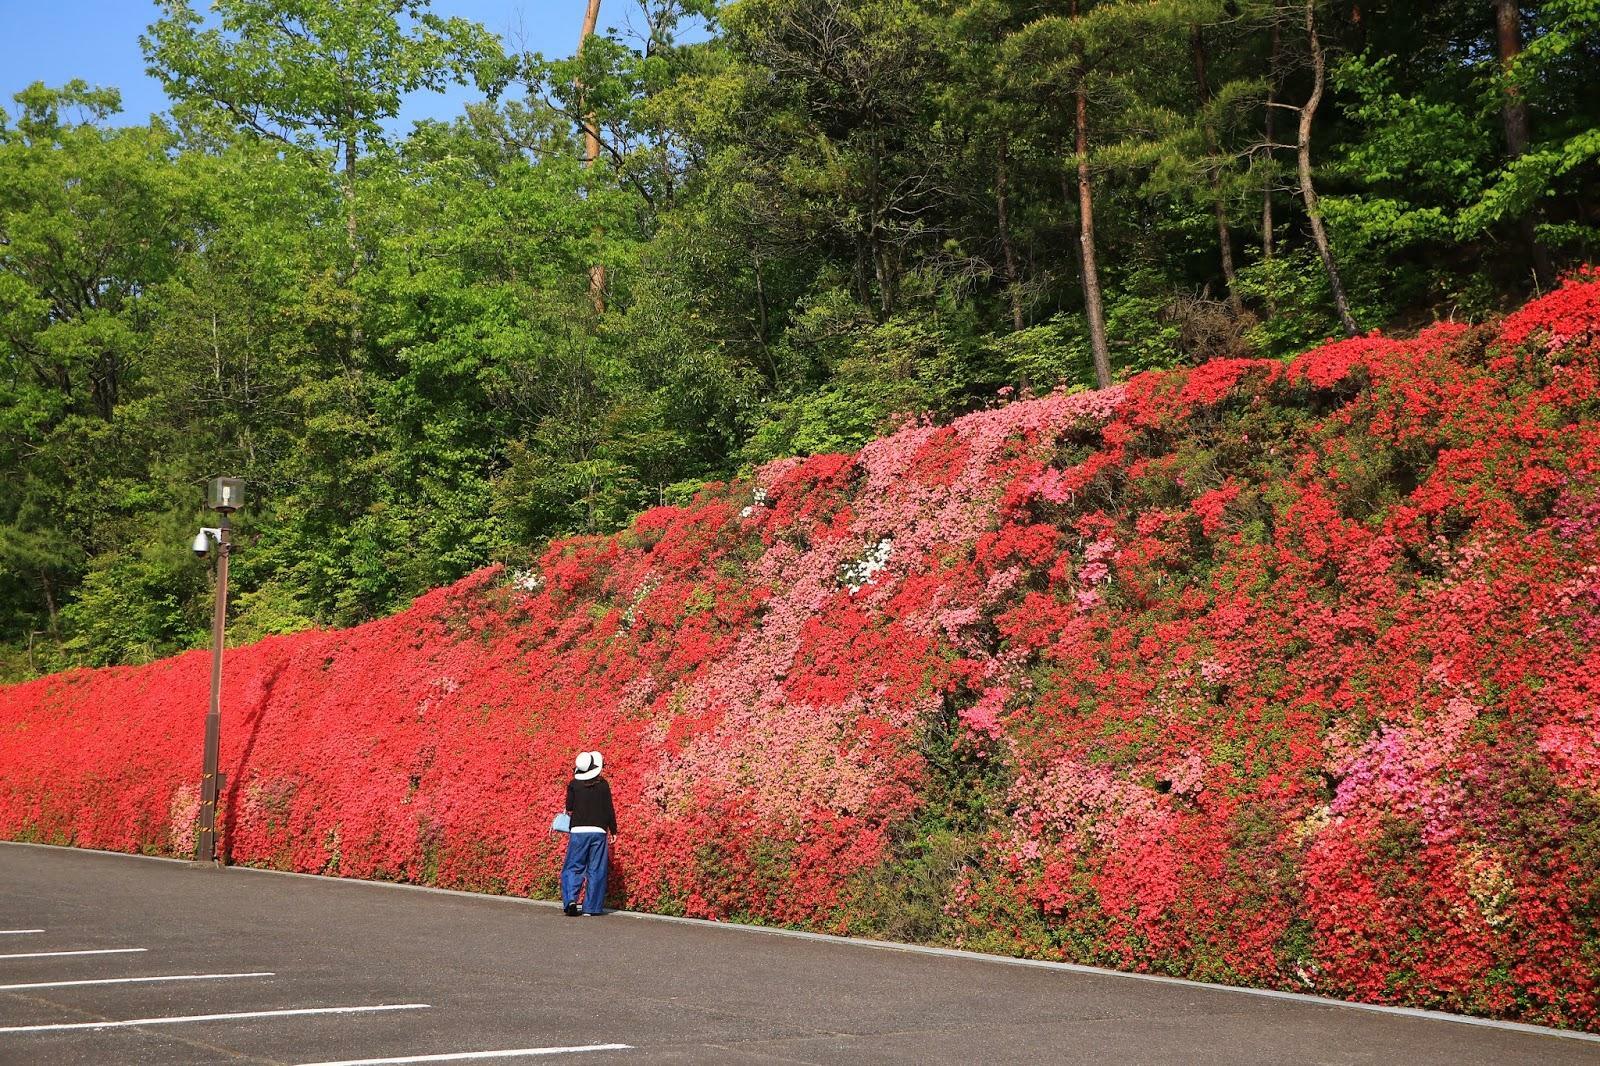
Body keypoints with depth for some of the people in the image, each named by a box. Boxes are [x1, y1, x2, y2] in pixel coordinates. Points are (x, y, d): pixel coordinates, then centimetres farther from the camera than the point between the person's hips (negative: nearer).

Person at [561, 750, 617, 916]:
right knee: (596, 871, 5)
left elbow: (569, 809, -1)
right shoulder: (603, 784, -2)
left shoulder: (574, 784, -2)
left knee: (573, 867, 9)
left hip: (578, 831, 0)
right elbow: (609, 809, 0)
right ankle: (590, 908, 4)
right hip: (599, 831, 0)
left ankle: (570, 899, -11)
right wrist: (613, 831, 9)